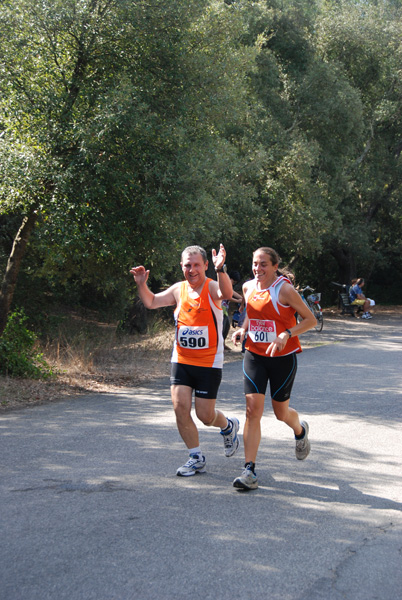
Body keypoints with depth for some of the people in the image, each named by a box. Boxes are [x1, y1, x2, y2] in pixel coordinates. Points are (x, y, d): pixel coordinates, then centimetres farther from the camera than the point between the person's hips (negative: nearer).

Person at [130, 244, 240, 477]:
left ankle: (229, 426, 36)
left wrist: (220, 269, -54)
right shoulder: (179, 289, 4)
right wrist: (142, 284, -8)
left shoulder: (212, 287, -12)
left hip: (209, 363, -4)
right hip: (181, 361, 4)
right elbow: (151, 302, 12)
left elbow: (227, 293, -35)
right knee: (180, 407, -6)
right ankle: (197, 458, 10)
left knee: (205, 415, 0)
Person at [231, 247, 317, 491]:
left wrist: (286, 335, -25)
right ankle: (250, 471, -10)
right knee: (253, 410, -10)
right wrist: (242, 330, 2)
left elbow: (310, 320, -11)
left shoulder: (285, 290, -15)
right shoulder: (248, 287, 2)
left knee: (281, 412, 10)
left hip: (283, 357, -3)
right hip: (254, 355, 4)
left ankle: (300, 431, 48)